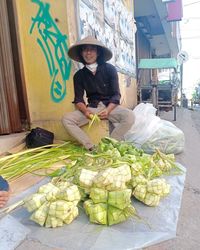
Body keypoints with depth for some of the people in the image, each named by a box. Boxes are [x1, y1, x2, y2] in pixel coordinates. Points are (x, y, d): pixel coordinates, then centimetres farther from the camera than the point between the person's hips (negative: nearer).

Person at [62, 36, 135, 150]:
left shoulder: (110, 69, -4)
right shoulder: (79, 75, 3)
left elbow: (116, 95, -7)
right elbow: (78, 99, -2)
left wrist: (107, 110, -26)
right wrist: (85, 111, -24)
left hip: (110, 106, -2)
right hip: (92, 107, 2)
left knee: (130, 116, -31)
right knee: (66, 119, -21)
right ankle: (91, 148, -19)